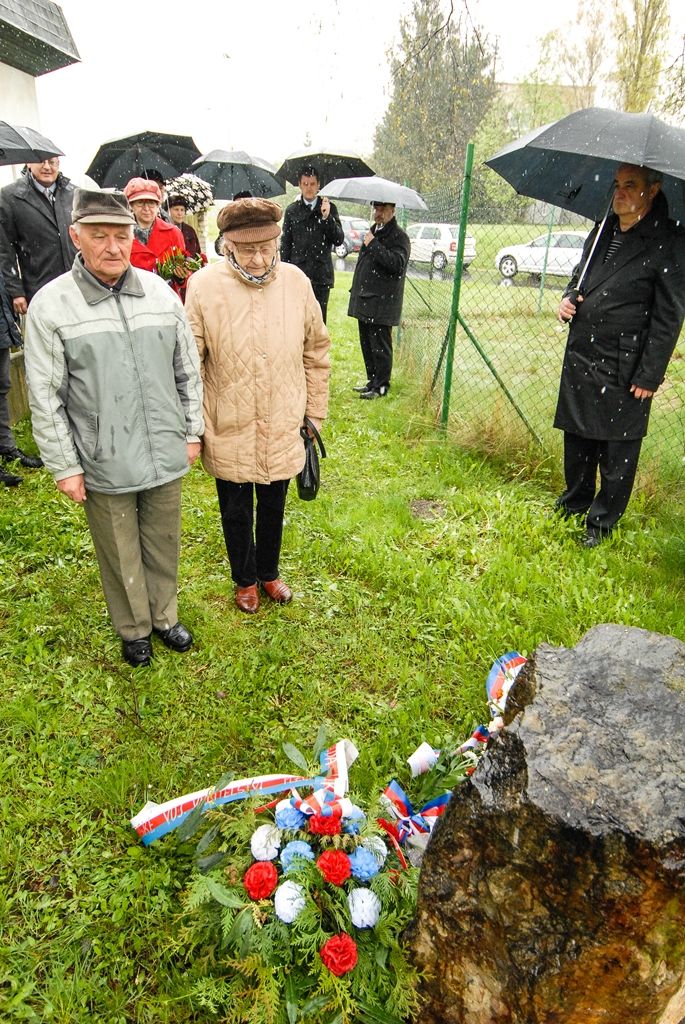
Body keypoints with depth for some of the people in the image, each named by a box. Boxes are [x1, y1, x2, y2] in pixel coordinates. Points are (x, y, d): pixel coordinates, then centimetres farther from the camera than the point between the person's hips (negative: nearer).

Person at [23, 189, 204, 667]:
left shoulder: (161, 292, 1)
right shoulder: (50, 305, -9)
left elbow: (188, 371, 8)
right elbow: (45, 397, -7)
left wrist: (193, 431, 9)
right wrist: (65, 466, -7)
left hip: (166, 456, 3)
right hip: (103, 465, -2)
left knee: (164, 545, 18)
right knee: (120, 555, 14)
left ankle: (164, 616, 41)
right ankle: (134, 628, 38)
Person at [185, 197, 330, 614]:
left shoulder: (296, 282, -6)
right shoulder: (204, 286, -14)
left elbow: (316, 353, 5)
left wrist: (315, 412, 7)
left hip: (282, 429, 2)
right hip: (229, 431, -2)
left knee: (274, 507, 20)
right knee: (236, 513, 16)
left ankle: (269, 571, 46)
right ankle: (245, 579, 42)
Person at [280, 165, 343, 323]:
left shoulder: (329, 208, 6)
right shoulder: (292, 210, 7)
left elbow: (339, 239, -2)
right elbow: (285, 245, 9)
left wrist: (326, 217, -16)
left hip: (321, 276, 0)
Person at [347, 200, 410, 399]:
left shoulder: (399, 236, -9)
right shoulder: (372, 231, 18)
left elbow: (397, 264, -25)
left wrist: (374, 245, -22)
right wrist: (356, 289, 24)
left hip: (382, 302, -9)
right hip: (365, 299, 9)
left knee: (380, 345, -4)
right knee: (366, 343, 15)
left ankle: (381, 386, 4)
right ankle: (372, 380, 26)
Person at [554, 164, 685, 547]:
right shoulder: (603, 231, 11)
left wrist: (649, 376, -13)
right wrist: (569, 298, 3)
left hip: (624, 370, -6)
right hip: (580, 358, 6)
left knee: (616, 451, 4)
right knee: (577, 439, 16)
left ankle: (602, 523, 19)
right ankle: (574, 505, 35)